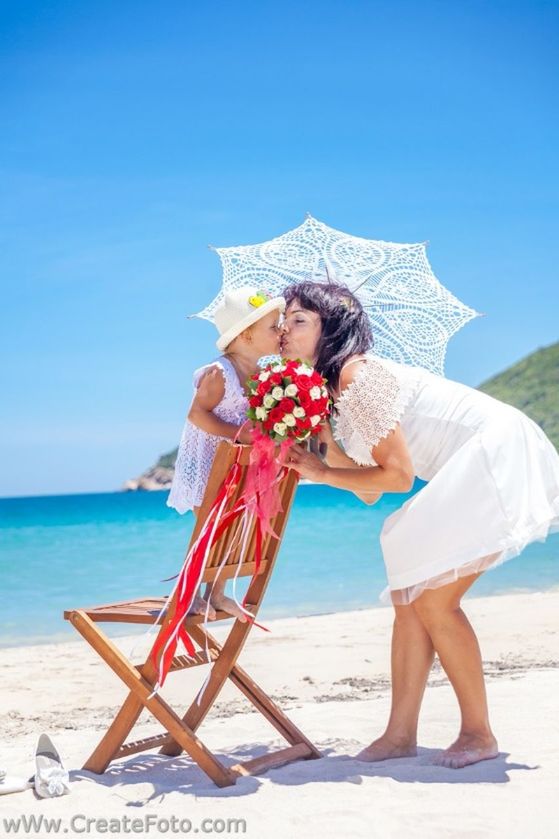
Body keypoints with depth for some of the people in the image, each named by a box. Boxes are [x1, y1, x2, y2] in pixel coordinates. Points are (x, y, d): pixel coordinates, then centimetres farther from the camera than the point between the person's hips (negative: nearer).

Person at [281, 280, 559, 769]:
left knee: (433, 600, -9)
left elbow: (398, 475, -20)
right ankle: (401, 734, 13)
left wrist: (321, 474, -13)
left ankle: (479, 735, 6)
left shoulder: (356, 374, -18)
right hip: (473, 470, 10)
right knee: (410, 595, 6)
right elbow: (370, 490, 8)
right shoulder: (331, 389, 11)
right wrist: (321, 433, 1)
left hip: (497, 453, -10)